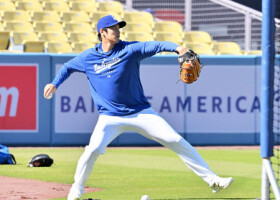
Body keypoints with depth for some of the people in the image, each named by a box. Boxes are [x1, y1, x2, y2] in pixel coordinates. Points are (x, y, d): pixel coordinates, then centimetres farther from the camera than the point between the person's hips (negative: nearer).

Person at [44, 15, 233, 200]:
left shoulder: (129, 49, -5)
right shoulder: (88, 57, 1)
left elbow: (155, 46, -19)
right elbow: (68, 67, 19)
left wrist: (177, 47, -37)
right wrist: (55, 84, 2)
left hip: (141, 113, 0)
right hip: (110, 117, 0)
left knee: (176, 141, -8)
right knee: (93, 149, -22)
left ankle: (211, 179, -3)